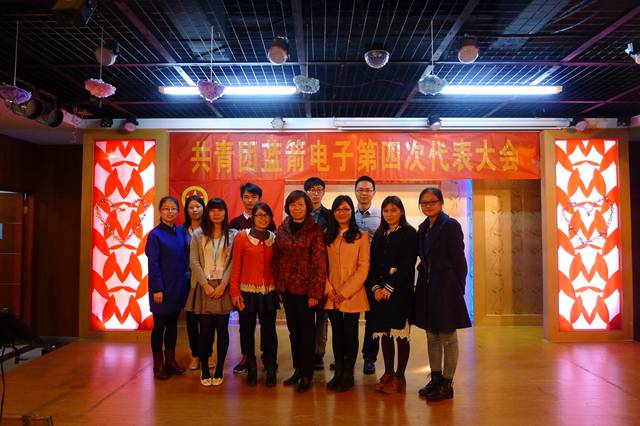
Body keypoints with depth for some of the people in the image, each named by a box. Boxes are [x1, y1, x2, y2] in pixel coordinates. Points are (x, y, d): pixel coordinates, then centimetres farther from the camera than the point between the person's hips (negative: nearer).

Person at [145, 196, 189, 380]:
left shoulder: (181, 232, 6)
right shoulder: (155, 234, -10)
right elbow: (153, 264, -12)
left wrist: (183, 279, 5)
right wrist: (157, 289, -15)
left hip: (178, 286, 5)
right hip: (162, 287, -5)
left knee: (172, 323, 14)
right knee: (159, 325, 6)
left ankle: (170, 360, 26)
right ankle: (158, 365, 18)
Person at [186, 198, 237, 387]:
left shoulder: (233, 235, 4)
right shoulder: (198, 234, 6)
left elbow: (234, 263, -1)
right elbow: (194, 261, 0)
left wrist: (222, 285, -10)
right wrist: (205, 284, -9)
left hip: (223, 287, 0)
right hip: (203, 287, 0)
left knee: (222, 329, 3)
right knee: (205, 329, 1)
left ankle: (219, 370, 16)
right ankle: (204, 370, 15)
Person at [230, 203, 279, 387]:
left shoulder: (274, 239, 6)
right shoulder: (242, 237, -3)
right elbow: (236, 266, -3)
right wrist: (235, 292, -7)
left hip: (269, 292, 2)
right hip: (247, 291, -1)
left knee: (269, 330, 3)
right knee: (247, 329, 8)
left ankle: (270, 370, 16)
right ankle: (251, 369, 25)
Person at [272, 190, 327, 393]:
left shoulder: (315, 230, -8)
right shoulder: (282, 229, 7)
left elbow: (320, 263, -11)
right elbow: (276, 257, 10)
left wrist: (315, 292, -14)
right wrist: (277, 283, 2)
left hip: (305, 288, -5)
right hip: (286, 287, 5)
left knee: (306, 330, 6)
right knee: (293, 329, 15)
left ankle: (307, 373, 19)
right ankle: (297, 368, 29)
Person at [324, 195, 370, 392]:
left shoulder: (361, 236, -3)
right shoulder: (327, 236, 8)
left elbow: (363, 268, -9)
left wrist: (345, 292, -13)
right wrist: (329, 290, -7)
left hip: (352, 295, -3)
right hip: (332, 296, 3)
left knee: (350, 334, 6)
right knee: (337, 333, 12)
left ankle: (348, 374, 19)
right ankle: (338, 372, 23)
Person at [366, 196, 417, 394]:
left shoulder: (409, 233, -2)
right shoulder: (379, 234, 14)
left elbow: (408, 264, -9)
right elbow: (372, 263, 10)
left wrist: (390, 288, -13)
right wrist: (375, 287, -4)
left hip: (400, 291, -5)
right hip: (380, 292, 5)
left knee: (401, 334, 0)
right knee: (384, 333, 9)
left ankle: (399, 377, 11)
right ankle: (388, 373, 21)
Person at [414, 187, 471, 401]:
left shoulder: (451, 225, -9)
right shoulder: (423, 228, 11)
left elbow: (459, 259, -11)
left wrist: (459, 288, -13)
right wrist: (423, 280, 8)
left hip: (445, 287, -7)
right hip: (426, 287, 7)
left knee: (447, 336, 3)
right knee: (432, 335, 14)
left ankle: (447, 384, 15)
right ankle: (435, 379, 27)